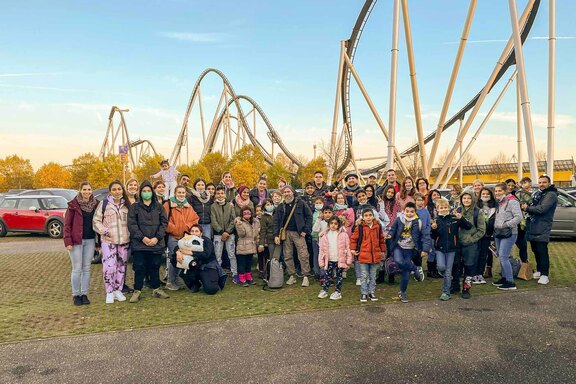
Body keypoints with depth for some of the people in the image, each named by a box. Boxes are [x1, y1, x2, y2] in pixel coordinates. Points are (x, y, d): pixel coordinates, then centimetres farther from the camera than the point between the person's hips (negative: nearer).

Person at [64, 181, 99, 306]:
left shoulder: (95, 204, 5)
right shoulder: (73, 205, -5)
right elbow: (67, 224, -6)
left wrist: (98, 242, 6)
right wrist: (68, 241, -14)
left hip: (90, 240, 4)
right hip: (76, 241, -3)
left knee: (87, 269, 9)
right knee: (77, 269, 1)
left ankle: (84, 294, 18)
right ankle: (76, 295, 13)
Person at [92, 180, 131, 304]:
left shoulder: (127, 204, 9)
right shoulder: (104, 204, -1)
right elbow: (96, 221, -1)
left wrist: (130, 233, 4)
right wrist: (105, 231, -12)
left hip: (124, 240, 4)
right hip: (108, 241, -4)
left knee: (121, 266, 10)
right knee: (109, 267, -10)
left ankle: (118, 290, 23)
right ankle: (109, 292, 3)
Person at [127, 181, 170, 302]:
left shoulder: (159, 207, 10)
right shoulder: (134, 207, 6)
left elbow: (164, 223, 4)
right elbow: (132, 224, -2)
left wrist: (157, 238, -9)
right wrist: (143, 238, -13)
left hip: (156, 243, 2)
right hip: (139, 244, -1)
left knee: (155, 267, 9)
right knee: (139, 268, 0)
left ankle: (156, 289, 21)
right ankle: (137, 291, 10)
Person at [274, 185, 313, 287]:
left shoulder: (300, 203, 3)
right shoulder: (281, 206, 12)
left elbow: (309, 216, 2)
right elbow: (276, 221, 9)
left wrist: (305, 230, -5)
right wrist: (276, 235, -1)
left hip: (298, 232, -3)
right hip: (286, 233, 3)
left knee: (303, 255, -8)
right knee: (287, 256, 4)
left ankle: (305, 277, 0)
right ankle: (292, 276, 15)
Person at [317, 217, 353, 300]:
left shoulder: (343, 234, -6)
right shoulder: (324, 235, 0)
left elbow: (347, 247, -4)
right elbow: (321, 249, 3)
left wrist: (348, 260, -6)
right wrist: (321, 262, 2)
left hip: (340, 260, -2)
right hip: (329, 260, 2)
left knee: (339, 276, 9)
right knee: (327, 275, 6)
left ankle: (338, 292, 19)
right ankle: (324, 290, 19)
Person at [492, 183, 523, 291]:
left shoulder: (512, 201, -10)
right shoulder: (498, 203, 15)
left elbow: (518, 217, -17)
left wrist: (506, 225, -18)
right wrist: (496, 226, 7)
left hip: (508, 233, -8)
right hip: (498, 233, 8)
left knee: (503, 257, -12)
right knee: (501, 256, 13)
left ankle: (510, 282, -4)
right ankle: (504, 278, 24)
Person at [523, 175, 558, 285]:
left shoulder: (551, 195, -10)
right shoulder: (537, 193, 17)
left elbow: (542, 209, -21)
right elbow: (533, 207, 25)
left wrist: (528, 208, -9)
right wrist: (527, 208, 3)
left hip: (543, 228, -8)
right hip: (533, 227, 8)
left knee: (542, 251, -8)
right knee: (535, 250, 15)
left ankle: (544, 275, -4)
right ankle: (539, 270, 28)